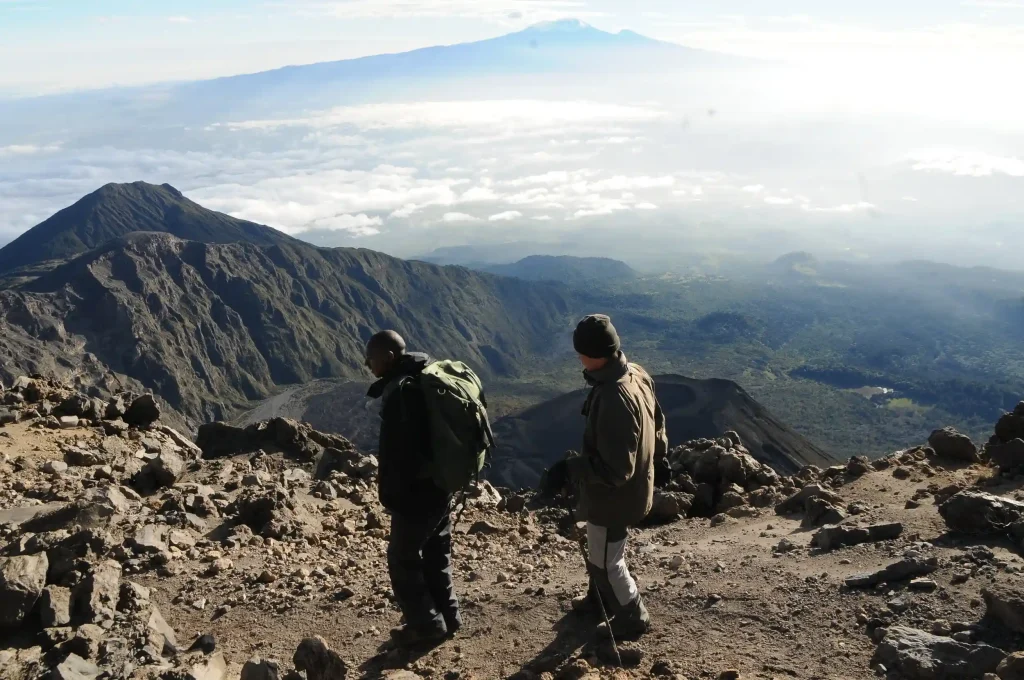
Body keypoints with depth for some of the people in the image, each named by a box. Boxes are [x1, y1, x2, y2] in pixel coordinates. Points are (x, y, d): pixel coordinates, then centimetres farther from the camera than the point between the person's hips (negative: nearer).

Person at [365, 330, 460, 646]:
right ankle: (447, 617, 30)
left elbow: (396, 450, -23)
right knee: (436, 554, 19)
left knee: (403, 559, 6)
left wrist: (390, 495, -14)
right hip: (440, 483, 9)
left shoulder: (400, 390, -21)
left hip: (416, 490, -9)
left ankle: (426, 623, 15)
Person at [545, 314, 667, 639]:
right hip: (634, 486, 9)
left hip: (614, 495, -9)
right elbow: (657, 427, 9)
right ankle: (599, 599, 52)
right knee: (599, 551, 30)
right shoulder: (637, 374, -6)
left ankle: (632, 619, 35)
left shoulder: (614, 399, -37)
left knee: (606, 561, 14)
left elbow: (614, 469, -33)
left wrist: (569, 469, -26)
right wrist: (654, 455, 25)